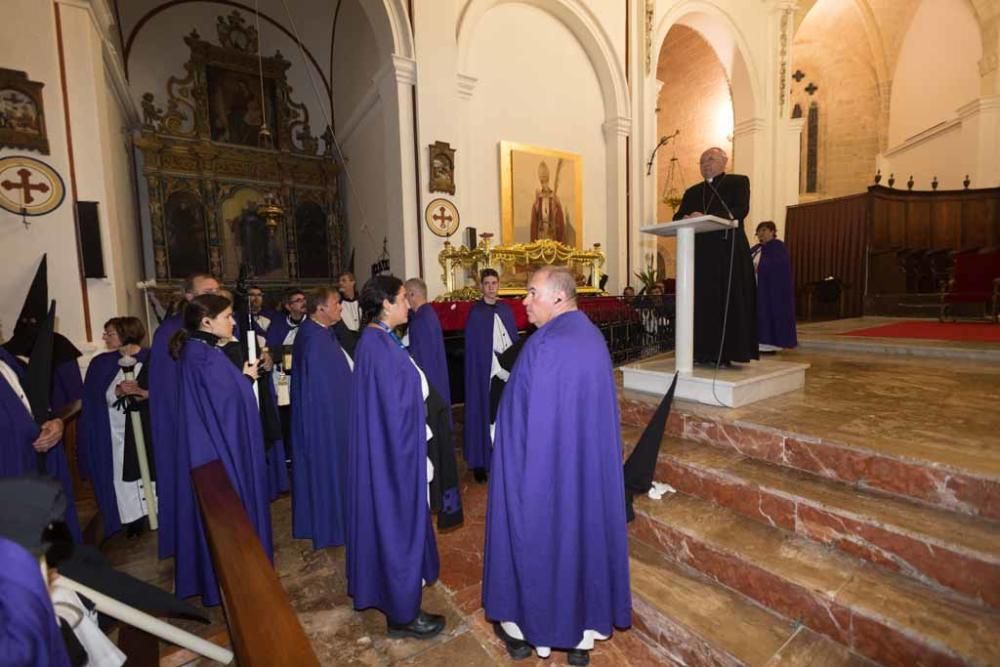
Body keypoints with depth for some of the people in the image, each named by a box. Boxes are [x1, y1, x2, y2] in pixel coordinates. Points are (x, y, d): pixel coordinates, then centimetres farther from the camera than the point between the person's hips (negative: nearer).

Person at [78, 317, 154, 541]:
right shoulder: (102, 364, 7)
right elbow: (102, 398, 5)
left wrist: (140, 392, -23)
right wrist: (119, 391, -12)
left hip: (147, 428, -3)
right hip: (116, 430, 3)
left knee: (152, 469, 2)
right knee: (124, 473, 5)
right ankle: (134, 519, 18)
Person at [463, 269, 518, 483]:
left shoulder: (506, 309, 10)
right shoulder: (476, 312, -7)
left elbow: (513, 339, 12)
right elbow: (475, 350, -12)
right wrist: (499, 370, -16)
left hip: (509, 372, 5)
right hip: (487, 374, -5)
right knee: (485, 417, 2)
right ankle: (480, 463, 15)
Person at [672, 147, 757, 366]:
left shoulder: (738, 182, 9)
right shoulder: (692, 192, 22)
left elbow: (740, 209, -8)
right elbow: (677, 217, 12)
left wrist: (706, 217, -19)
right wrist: (685, 219, -12)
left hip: (729, 251, -3)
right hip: (700, 253, 4)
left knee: (728, 302, -5)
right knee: (702, 302, 0)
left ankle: (725, 353, -2)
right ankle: (703, 351, 4)